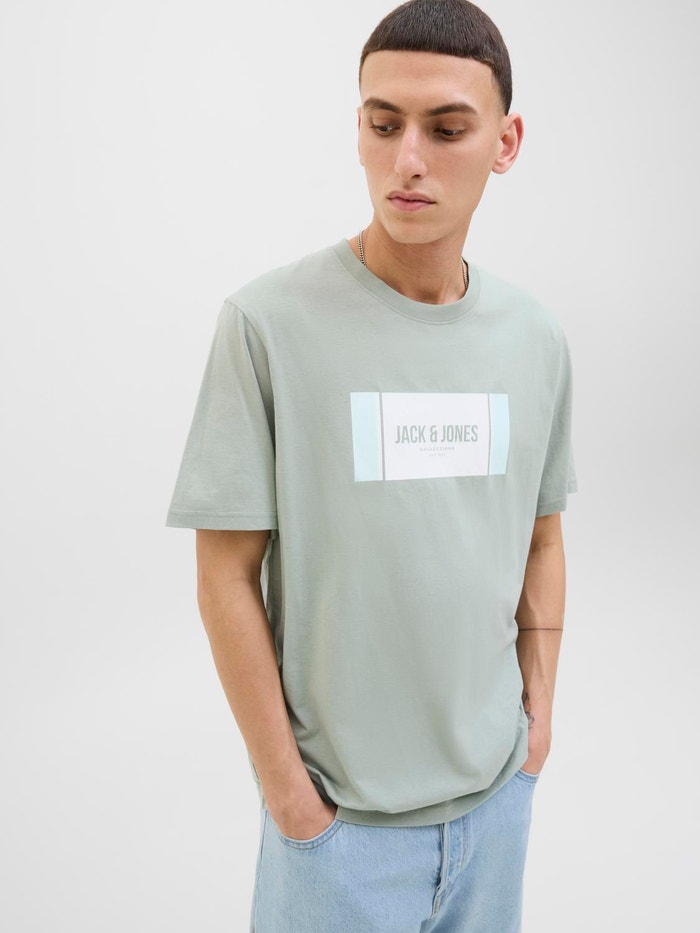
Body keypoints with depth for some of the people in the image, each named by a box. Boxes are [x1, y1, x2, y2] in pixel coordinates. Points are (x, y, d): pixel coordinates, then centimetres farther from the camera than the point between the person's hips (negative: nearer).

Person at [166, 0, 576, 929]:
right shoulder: (268, 322, -16)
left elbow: (541, 539, 8)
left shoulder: (538, 338, -1)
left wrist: (540, 711, 6)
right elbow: (226, 577, -12)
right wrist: (284, 784, -9)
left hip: (497, 786, 5)